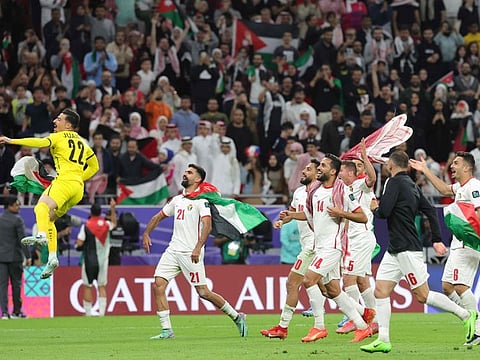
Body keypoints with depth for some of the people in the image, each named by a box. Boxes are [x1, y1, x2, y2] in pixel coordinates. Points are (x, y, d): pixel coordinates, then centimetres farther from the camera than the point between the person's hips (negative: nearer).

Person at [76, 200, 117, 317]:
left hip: (90, 260, -3)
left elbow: (79, 243, -13)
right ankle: (102, 312, 0)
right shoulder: (106, 224, 1)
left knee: (87, 286, 4)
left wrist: (78, 246, 9)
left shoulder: (86, 226, -11)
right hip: (103, 260, 3)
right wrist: (112, 209, 27)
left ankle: (88, 313, 2)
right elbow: (114, 223, 26)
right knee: (102, 287, 8)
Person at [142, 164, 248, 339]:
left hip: (191, 254, -7)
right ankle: (166, 330, -5)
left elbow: (207, 225, -18)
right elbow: (159, 216, 28)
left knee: (203, 292, -6)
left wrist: (198, 247, -29)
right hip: (173, 251, 7)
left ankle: (236, 317, 12)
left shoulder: (201, 201, -6)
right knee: (158, 285, -8)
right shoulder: (177, 200, 17)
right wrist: (146, 233, 15)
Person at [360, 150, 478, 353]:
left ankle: (466, 315, 2)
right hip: (395, 250, 10)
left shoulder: (395, 182, -12)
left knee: (423, 295, -6)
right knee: (380, 291, 3)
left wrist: (376, 209, 4)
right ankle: (383, 340, 0)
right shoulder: (412, 185, 15)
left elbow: (383, 212, -20)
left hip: (407, 250, -10)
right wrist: (437, 240, 18)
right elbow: (430, 211, 17)